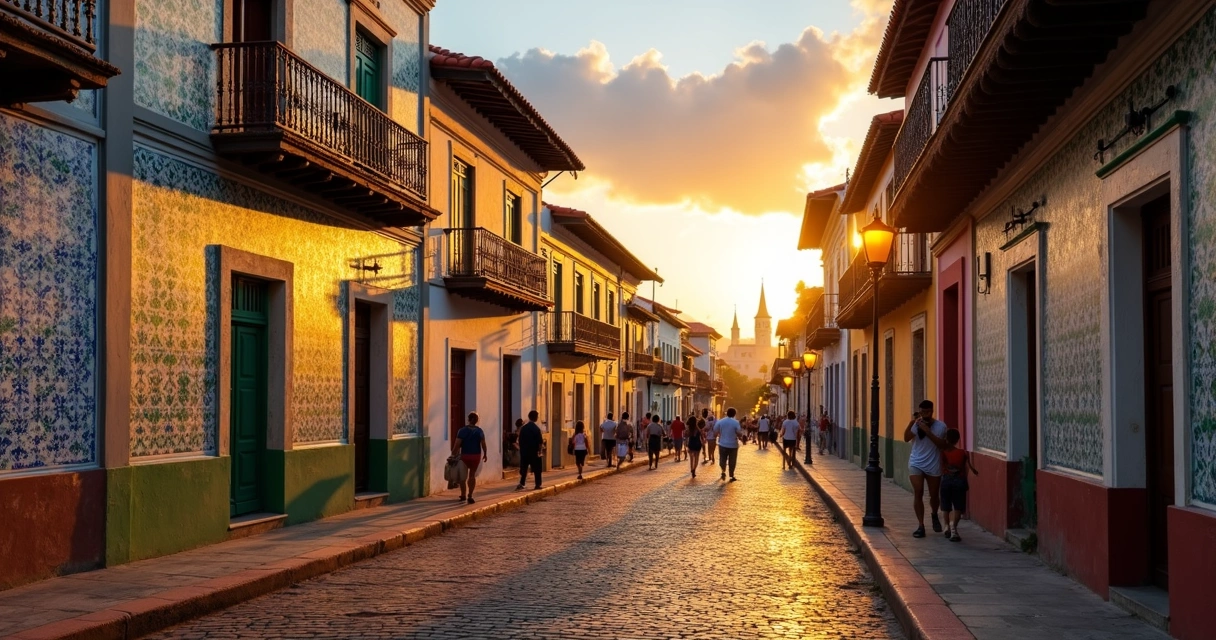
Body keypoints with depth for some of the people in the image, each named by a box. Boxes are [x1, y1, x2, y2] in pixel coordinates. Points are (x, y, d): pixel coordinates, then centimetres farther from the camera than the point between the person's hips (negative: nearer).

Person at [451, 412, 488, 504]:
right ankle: (470, 495, 4)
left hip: (465, 455, -1)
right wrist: (485, 454, 9)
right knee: (472, 475, 10)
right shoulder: (479, 431, -1)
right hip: (476, 455, 1)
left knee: (463, 475, 15)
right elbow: (483, 444, -3)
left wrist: (453, 455, -8)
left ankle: (463, 495, 20)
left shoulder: (462, 430, -7)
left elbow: (457, 444, -13)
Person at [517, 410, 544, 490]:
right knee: (536, 469, 7)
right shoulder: (536, 429, -13)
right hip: (534, 452, -3)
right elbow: (540, 442, -11)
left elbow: (520, 441, 3)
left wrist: (521, 450, 12)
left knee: (523, 468, 9)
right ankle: (537, 484, 10)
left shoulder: (523, 428, -1)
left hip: (524, 451, 3)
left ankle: (521, 483, -2)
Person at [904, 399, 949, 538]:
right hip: (916, 464, 0)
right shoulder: (916, 424, -3)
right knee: (918, 493, -12)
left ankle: (934, 516, 43)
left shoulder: (940, 426, -6)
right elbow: (906, 438, -16)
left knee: (934, 495, 12)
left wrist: (927, 431, -23)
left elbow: (942, 445, -14)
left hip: (933, 466, 0)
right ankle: (921, 526, -7)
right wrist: (912, 422, -28)